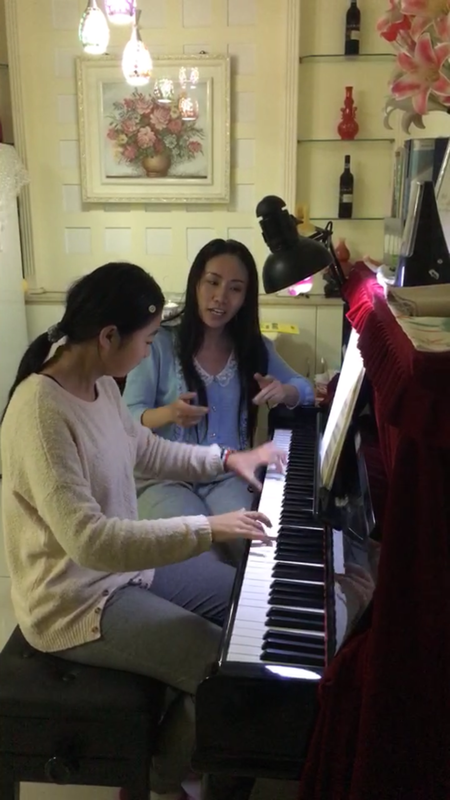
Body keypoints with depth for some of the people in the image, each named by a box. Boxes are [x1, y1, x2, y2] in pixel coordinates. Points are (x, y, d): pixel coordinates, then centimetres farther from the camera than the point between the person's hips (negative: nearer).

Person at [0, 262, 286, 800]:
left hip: (127, 561, 10)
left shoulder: (99, 385, 0)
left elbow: (145, 451, 18)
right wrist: (207, 530, -34)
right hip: (76, 600, -9)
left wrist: (225, 459, 11)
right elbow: (89, 540, -36)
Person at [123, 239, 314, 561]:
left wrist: (284, 392, -11)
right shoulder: (160, 342, -8)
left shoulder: (255, 347, 5)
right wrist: (168, 414, -29)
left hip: (229, 476, 3)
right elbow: (128, 418, -6)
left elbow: (306, 389, 13)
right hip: (166, 476, -3)